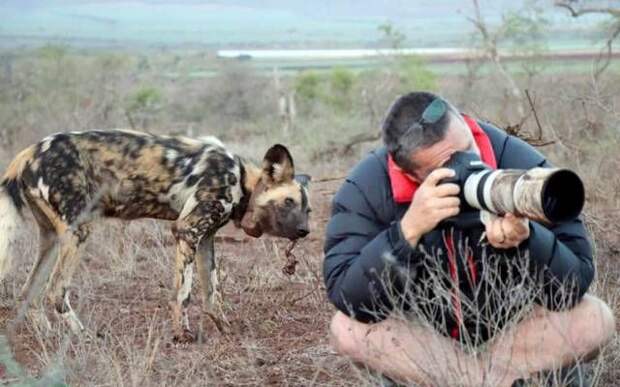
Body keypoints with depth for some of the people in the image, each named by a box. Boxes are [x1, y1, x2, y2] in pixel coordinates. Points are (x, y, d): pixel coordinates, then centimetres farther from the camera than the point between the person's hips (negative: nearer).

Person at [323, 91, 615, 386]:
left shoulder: (522, 167, -23)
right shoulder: (367, 188, -22)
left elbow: (576, 284, -23)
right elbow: (348, 300, -28)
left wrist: (527, 239, -44)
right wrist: (409, 229, -41)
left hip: (510, 332, 0)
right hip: (419, 338, 0)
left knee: (594, 318, -23)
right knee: (347, 329, -27)